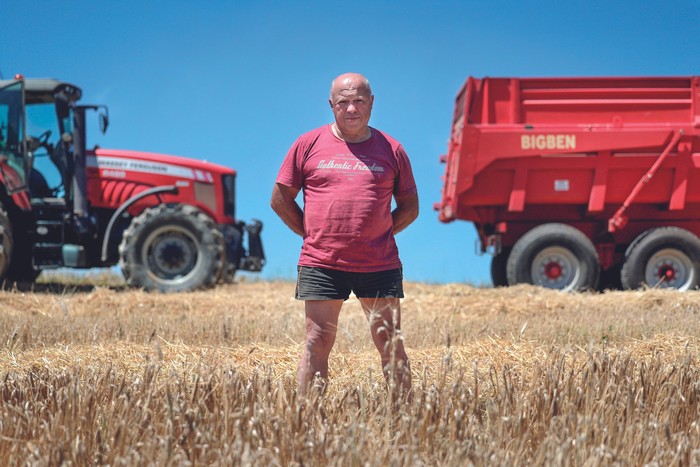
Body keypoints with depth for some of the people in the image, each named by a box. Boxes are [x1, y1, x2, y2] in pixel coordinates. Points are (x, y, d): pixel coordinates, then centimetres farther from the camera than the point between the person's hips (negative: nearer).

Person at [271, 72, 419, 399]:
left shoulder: (391, 150, 8)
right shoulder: (309, 145, 5)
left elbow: (410, 206, 15)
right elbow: (280, 198, 8)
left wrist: (379, 235, 4)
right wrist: (312, 235, 3)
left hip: (379, 265, 1)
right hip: (321, 265, -1)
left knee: (391, 345, 3)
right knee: (317, 343, 1)